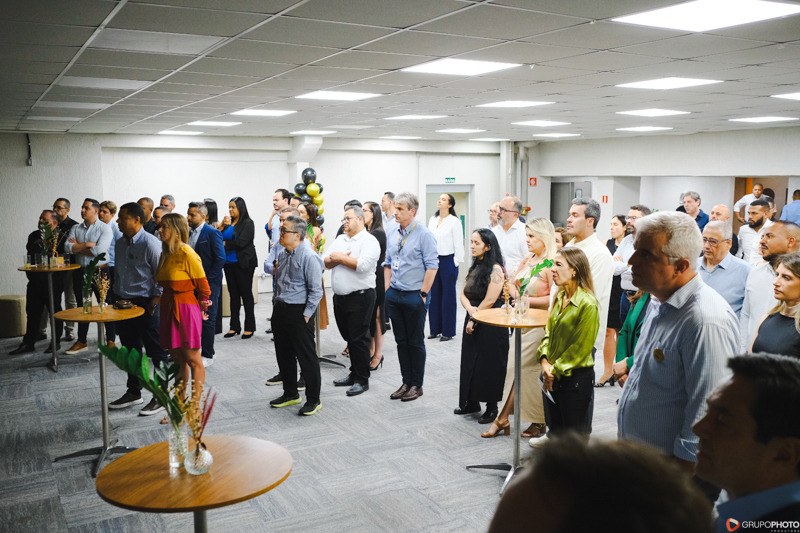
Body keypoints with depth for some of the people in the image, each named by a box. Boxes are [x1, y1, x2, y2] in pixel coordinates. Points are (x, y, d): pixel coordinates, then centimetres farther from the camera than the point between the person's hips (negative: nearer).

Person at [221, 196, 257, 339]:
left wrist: (225, 244, -7)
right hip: (229, 263, 6)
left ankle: (249, 327, 6)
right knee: (233, 294, 10)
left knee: (246, 294, 0)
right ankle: (234, 326, 17)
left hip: (243, 263, -6)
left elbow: (241, 242, -16)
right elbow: (219, 238, 11)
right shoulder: (229, 223, 13)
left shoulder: (247, 223, -7)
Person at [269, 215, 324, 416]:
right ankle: (290, 393, 33)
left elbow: (316, 290, -16)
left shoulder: (308, 257, -16)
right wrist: (276, 299, 18)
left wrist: (306, 315, -17)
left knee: (306, 357, 0)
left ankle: (313, 400, 12)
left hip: (299, 312, -8)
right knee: (283, 354, 17)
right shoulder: (282, 254, 9)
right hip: (280, 309, 8)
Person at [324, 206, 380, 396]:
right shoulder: (340, 239, 15)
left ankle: (362, 380, 7)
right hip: (340, 297, 7)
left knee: (359, 339, -2)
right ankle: (354, 374, 27)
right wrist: (334, 259, -11)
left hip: (360, 297, -7)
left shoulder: (369, 241, -8)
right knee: (349, 337, 15)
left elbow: (362, 265, -23)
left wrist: (341, 258, -10)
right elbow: (326, 262, 10)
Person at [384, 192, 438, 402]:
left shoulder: (424, 234, -11)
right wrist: (387, 288, 10)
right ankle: (406, 382, 23)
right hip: (394, 295, 6)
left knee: (416, 342, 4)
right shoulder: (392, 235, 10)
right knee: (401, 341, 12)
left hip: (414, 296, -6)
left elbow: (432, 266, -13)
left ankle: (417, 385, 16)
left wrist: (423, 293, -15)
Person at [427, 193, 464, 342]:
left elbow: (458, 244, -7)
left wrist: (456, 263, -10)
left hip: (448, 261, -6)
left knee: (448, 296, 1)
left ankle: (448, 331, 10)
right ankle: (435, 329, 20)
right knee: (434, 295, 10)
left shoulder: (454, 221, -6)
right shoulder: (432, 220, 12)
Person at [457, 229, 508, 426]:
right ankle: (471, 402, 27)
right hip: (472, 322, 8)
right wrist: (470, 310, -12)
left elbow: (490, 301, -18)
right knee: (470, 362, 14)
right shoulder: (475, 267, 12)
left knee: (489, 365, 0)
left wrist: (474, 319, -9)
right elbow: (463, 294, 7)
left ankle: (492, 408, 12)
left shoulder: (495, 269, -14)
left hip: (490, 325, -8)